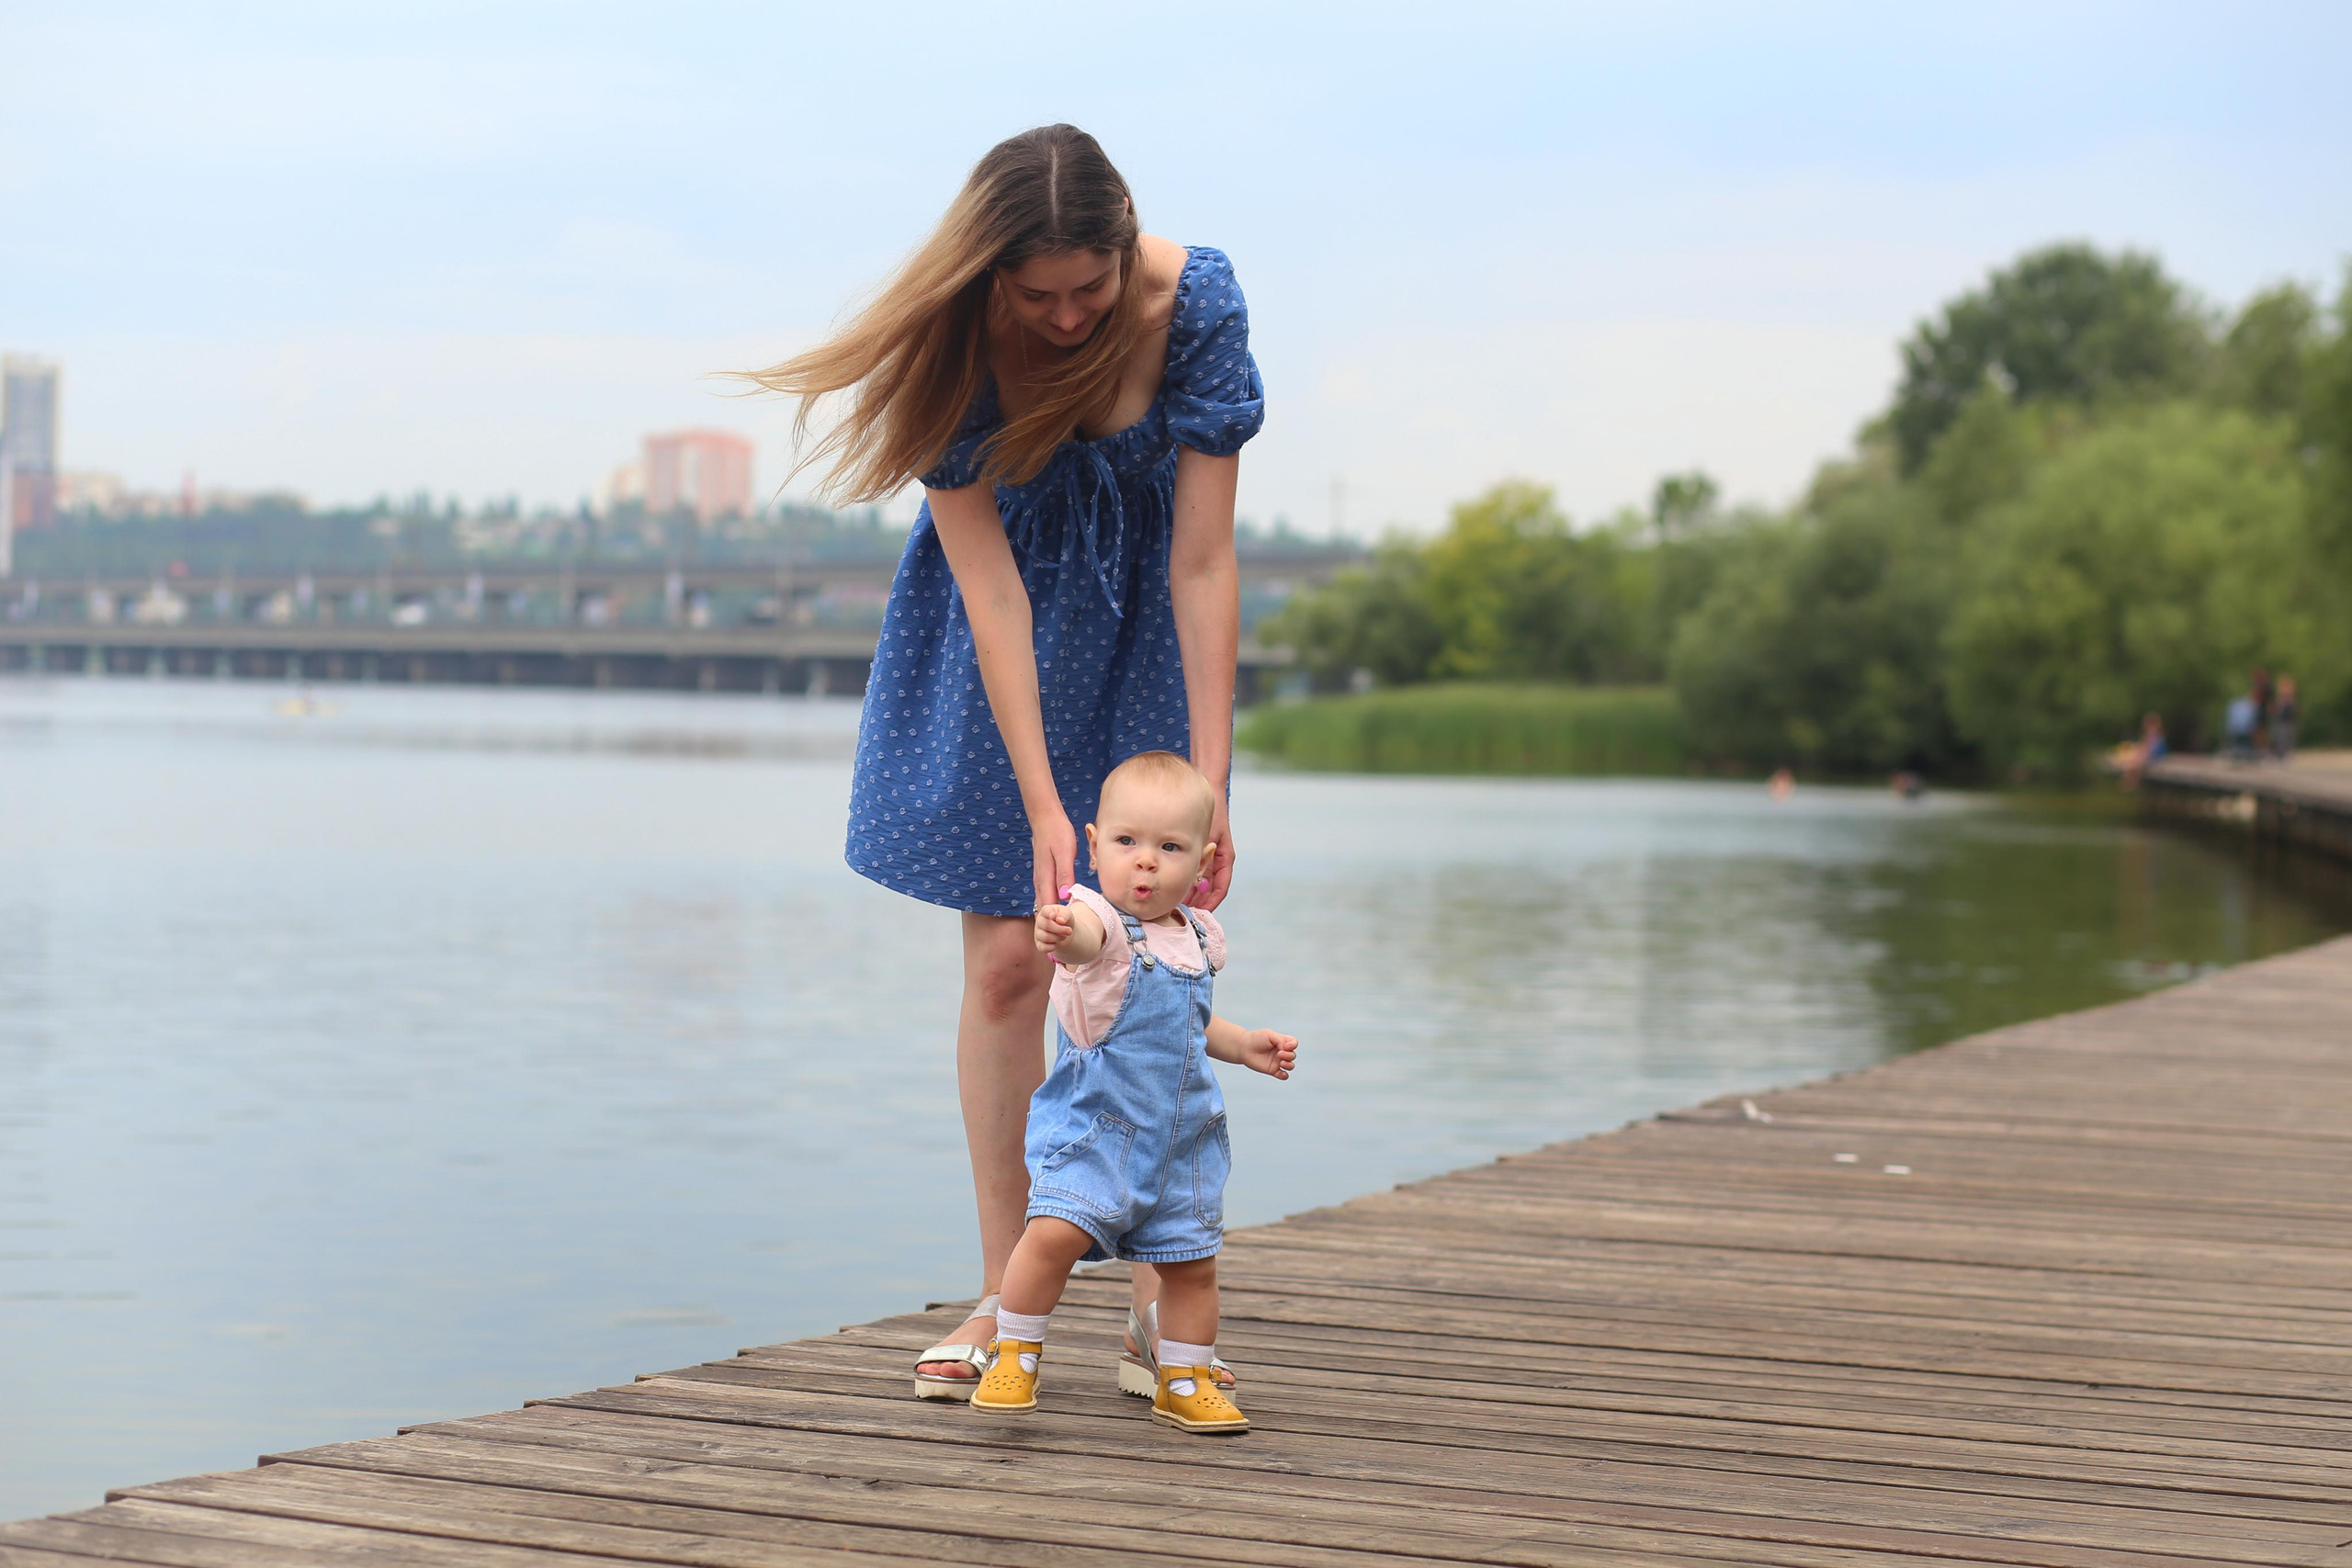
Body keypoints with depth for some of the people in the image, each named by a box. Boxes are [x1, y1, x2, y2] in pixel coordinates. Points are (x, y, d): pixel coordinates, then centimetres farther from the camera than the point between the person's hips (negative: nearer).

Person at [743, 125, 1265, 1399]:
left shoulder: (1192, 304, -27)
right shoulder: (953, 341, -25)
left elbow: (1203, 564, -23)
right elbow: (990, 584, -24)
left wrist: (1205, 782, -24)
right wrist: (1042, 804, -28)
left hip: (1141, 617, 0)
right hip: (1008, 605, 0)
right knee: (1007, 961, -3)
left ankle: (1156, 1292, 6)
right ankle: (1006, 1297, 6)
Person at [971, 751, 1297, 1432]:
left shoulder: (1199, 937, 6)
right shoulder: (1099, 924, -16)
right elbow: (1086, 933, -45)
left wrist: (1242, 1044, 11)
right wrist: (1061, 929, -67)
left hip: (1184, 1136, 6)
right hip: (1093, 1123, -6)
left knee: (1191, 1261, 9)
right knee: (1054, 1231, -22)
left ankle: (1183, 1381, 30)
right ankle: (1015, 1355, -1)